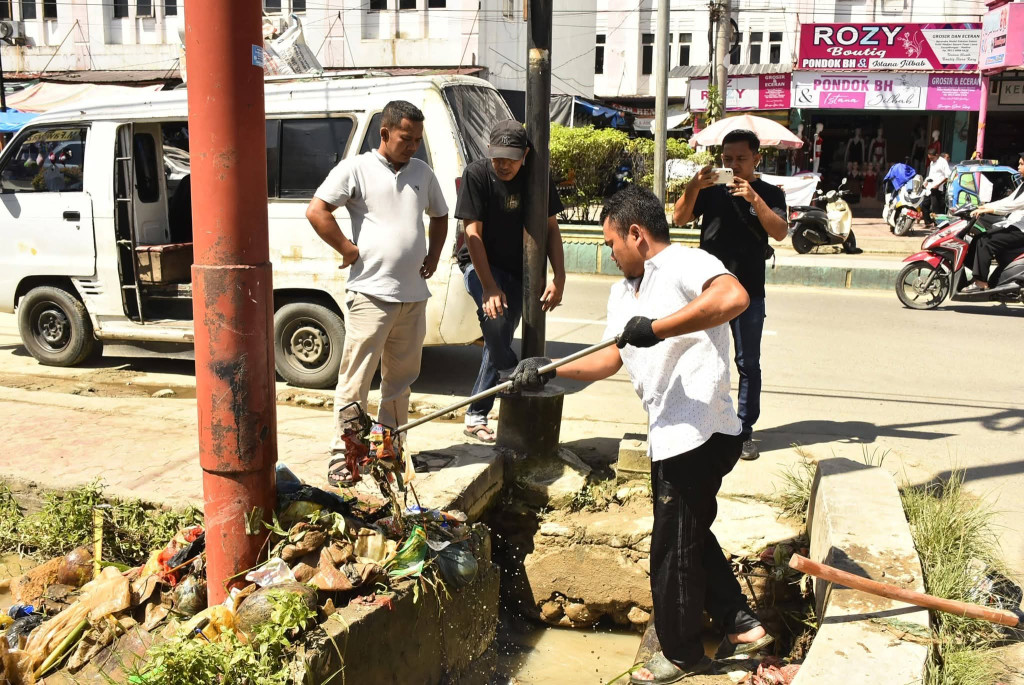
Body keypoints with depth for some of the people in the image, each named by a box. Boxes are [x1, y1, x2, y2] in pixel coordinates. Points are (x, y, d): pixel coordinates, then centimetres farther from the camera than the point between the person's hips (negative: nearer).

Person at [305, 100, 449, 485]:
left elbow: (440, 216, 28)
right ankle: (342, 454, 2)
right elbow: (316, 211, -11)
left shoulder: (422, 173, 15)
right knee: (356, 378, -5)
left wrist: (433, 255, 14)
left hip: (413, 294, 6)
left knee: (401, 377, 15)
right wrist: (349, 250, -12)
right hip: (371, 293, -6)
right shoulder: (356, 168, -3)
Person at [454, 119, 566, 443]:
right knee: (495, 318, -32)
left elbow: (551, 228, 1)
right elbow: (473, 233, -18)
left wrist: (559, 278, -10)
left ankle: (476, 415, 17)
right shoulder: (476, 175, -15)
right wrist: (489, 287, -24)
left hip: (518, 271, 4)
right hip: (481, 265, -4)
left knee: (499, 341, 6)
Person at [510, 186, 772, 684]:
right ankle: (742, 626, 35)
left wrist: (656, 327, -30)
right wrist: (548, 370, 3)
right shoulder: (623, 292, 18)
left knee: (673, 548, 6)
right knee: (691, 536, 21)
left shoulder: (684, 264, -12)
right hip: (671, 438, 10)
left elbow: (734, 297, -32)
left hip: (700, 435, -10)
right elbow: (610, 359, 14)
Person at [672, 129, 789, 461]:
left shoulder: (769, 193, 4)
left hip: (748, 293, -1)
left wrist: (754, 199, -23)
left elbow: (780, 232, -12)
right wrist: (693, 186, -20)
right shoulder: (710, 189, 7)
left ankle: (745, 432, 13)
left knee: (748, 364, 4)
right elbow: (680, 218, -4)